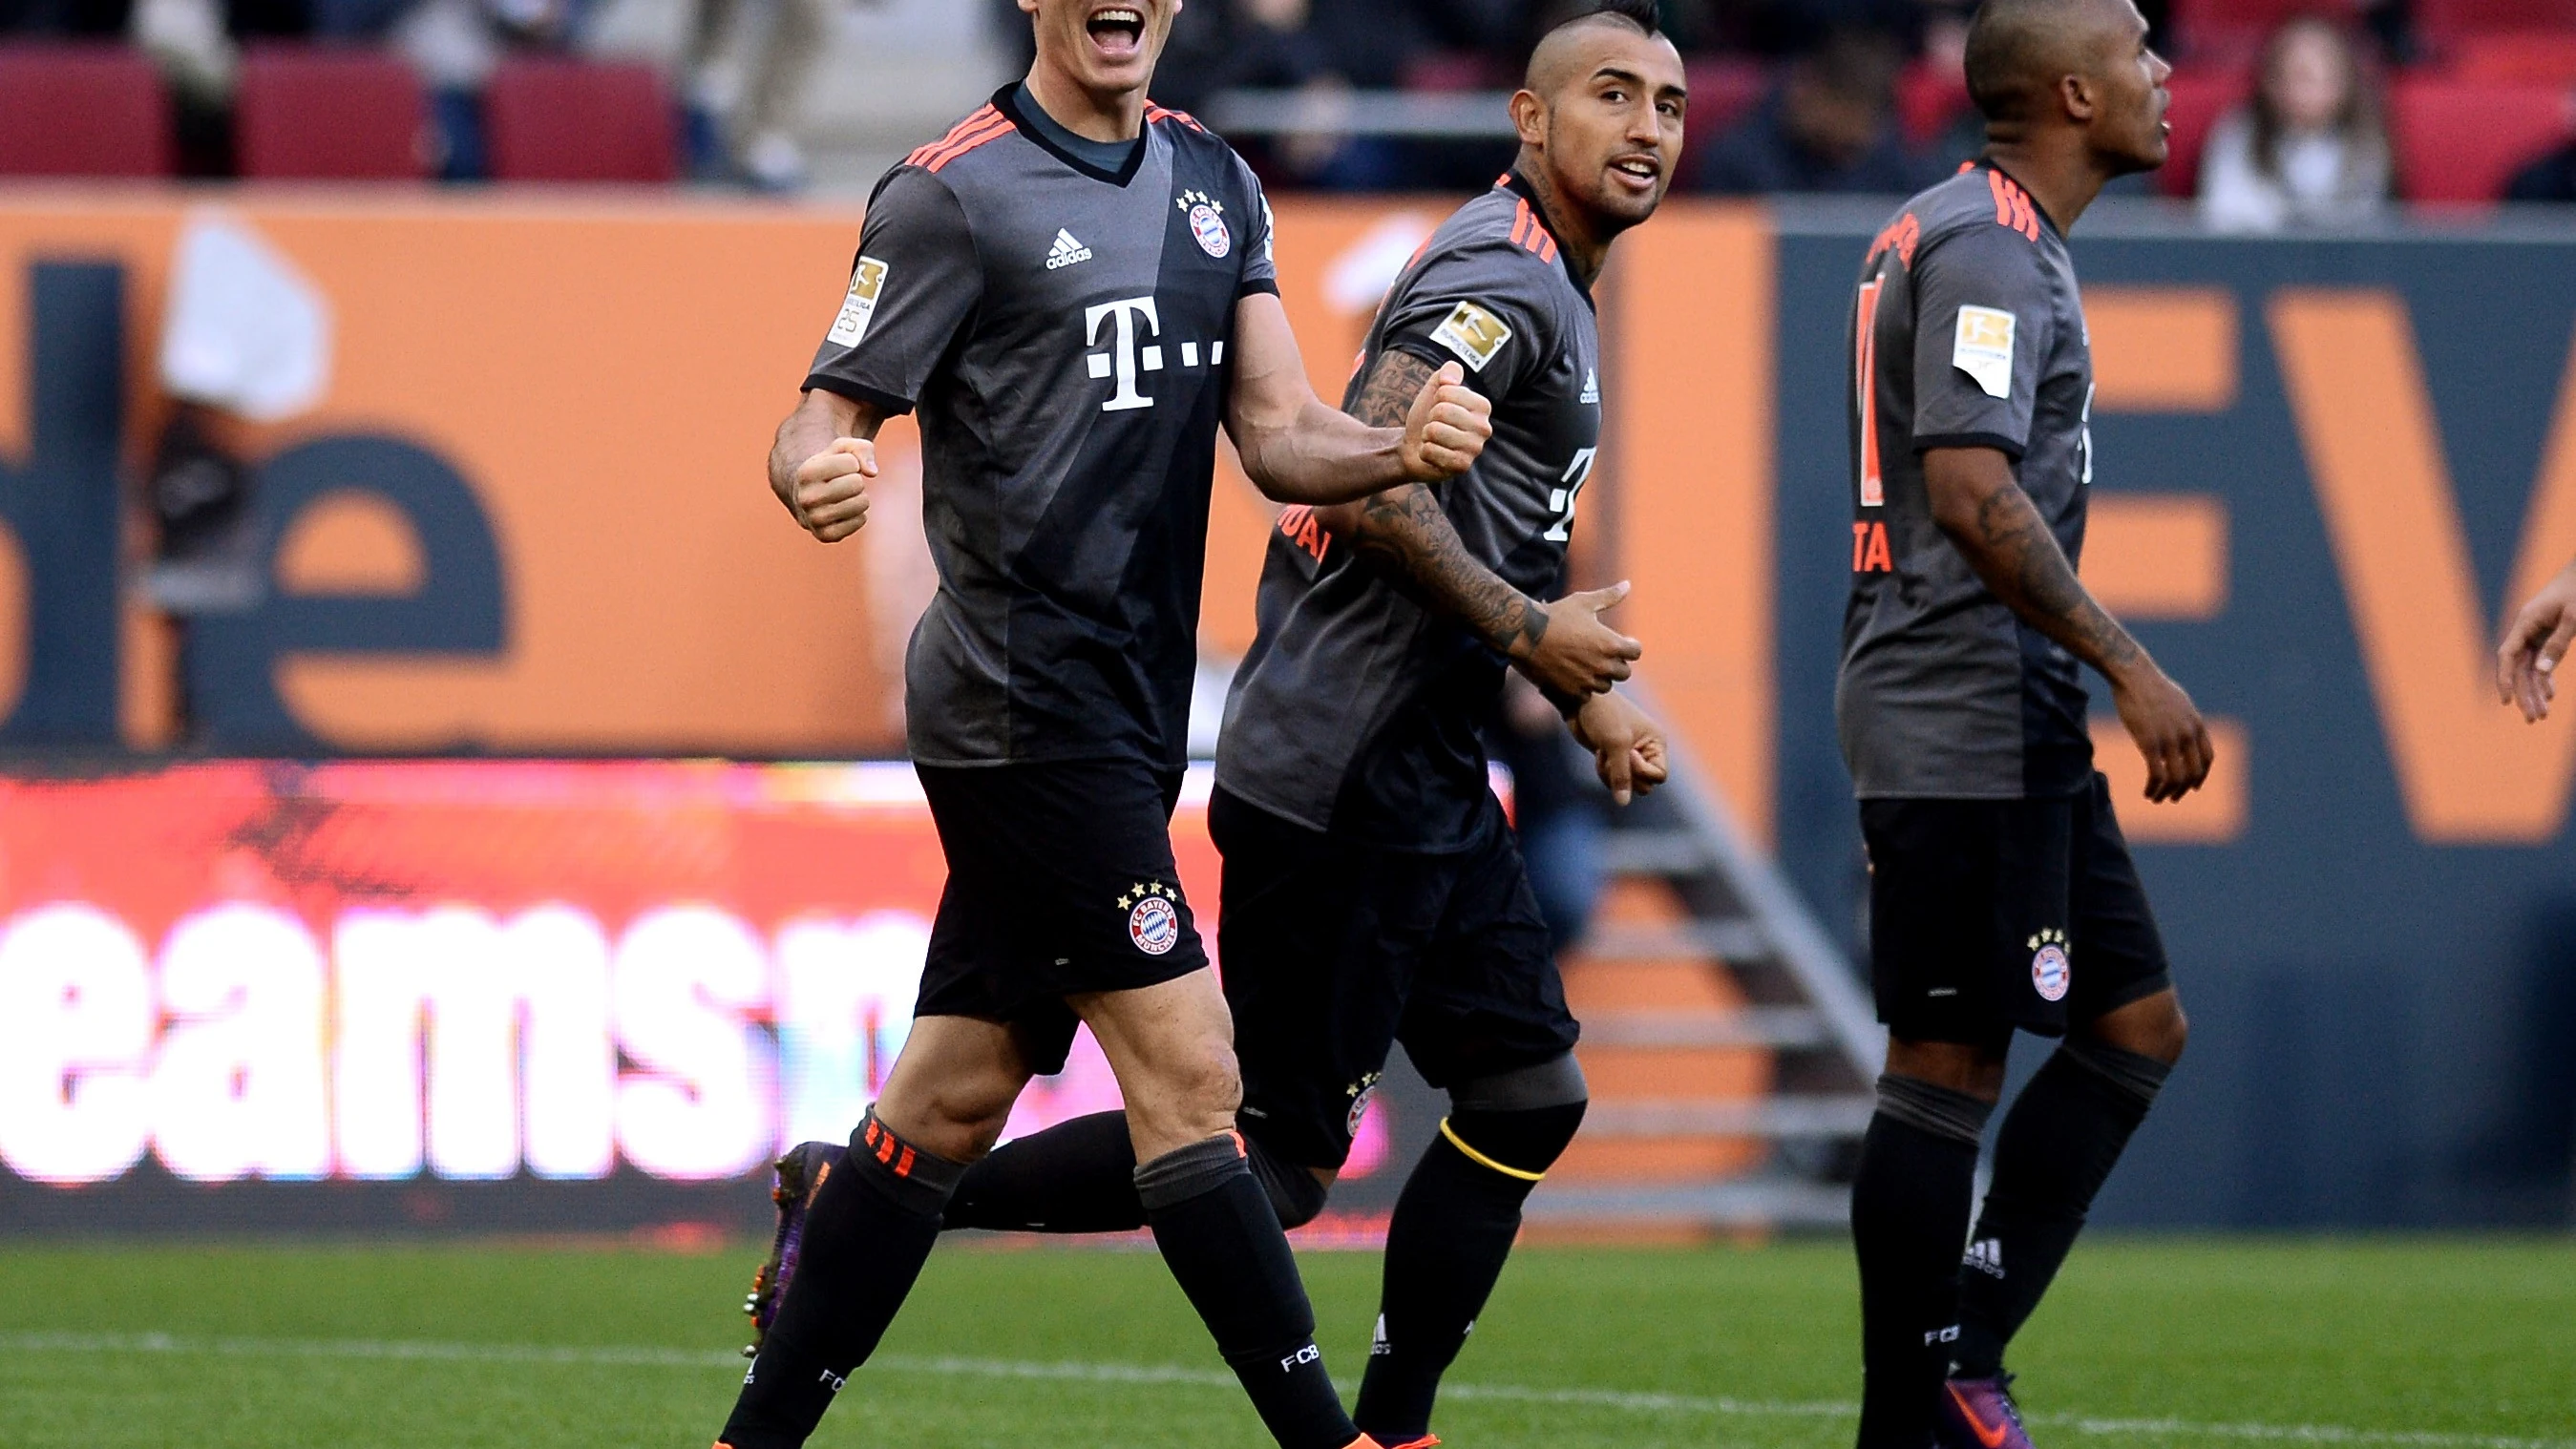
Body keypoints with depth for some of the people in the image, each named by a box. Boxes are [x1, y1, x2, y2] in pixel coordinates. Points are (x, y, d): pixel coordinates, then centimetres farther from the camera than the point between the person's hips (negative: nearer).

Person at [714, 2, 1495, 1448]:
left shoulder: (1217, 183, 13)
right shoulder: (953, 193, -8)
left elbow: (1278, 436, 9)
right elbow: (825, 421, -8)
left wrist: (1406, 450, -11)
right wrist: (821, 479, -32)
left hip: (1128, 714, 8)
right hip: (1024, 707, -8)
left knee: (952, 1100, 10)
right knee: (1189, 1074, -11)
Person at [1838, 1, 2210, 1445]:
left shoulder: (1986, 236, 18)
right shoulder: (1988, 250, -15)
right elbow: (1972, 494, -24)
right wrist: (2130, 668, -22)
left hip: (2015, 726, 11)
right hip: (1964, 716, -11)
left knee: (2137, 1022, 11)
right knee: (1950, 1067, -6)